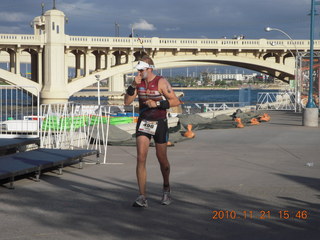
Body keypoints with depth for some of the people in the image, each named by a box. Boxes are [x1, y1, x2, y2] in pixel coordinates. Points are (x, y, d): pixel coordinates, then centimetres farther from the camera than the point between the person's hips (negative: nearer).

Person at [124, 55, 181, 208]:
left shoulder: (161, 82, -11)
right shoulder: (139, 82, 3)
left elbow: (176, 101, -12)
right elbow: (127, 102, 0)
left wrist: (157, 104, -22)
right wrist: (133, 85, -13)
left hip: (159, 123, -3)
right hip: (143, 122, 3)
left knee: (162, 159, 9)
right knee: (141, 158, -11)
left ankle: (166, 188, 35)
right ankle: (142, 197, -12)